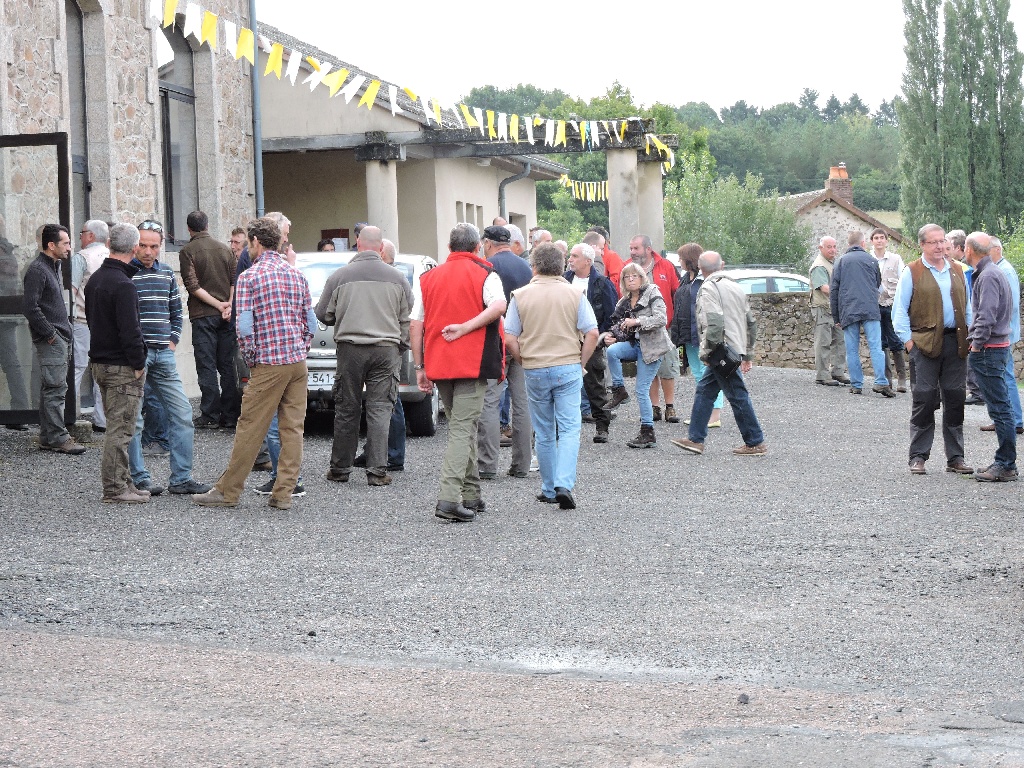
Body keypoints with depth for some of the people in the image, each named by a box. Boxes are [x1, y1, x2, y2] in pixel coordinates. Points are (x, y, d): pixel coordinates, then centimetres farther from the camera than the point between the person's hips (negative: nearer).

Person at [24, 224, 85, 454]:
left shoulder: (53, 267, 18)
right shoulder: (37, 270, -13)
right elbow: (31, 308, -20)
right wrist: (50, 335, -16)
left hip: (59, 338, 10)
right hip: (50, 340, -10)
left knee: (51, 389, 12)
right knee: (55, 388, -9)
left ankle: (47, 438, 16)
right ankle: (58, 438, -8)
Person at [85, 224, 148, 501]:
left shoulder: (95, 279, 11)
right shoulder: (123, 285, -20)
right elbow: (130, 331, -22)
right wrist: (138, 364, -13)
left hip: (99, 361, 10)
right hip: (122, 366, -10)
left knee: (116, 426, 16)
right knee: (120, 429, -4)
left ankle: (122, 483, 22)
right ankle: (115, 489, 0)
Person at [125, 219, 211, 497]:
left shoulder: (167, 273, 13)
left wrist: (172, 340, 11)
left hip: (164, 354, 6)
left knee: (182, 414, 4)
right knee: (133, 420, -1)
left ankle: (181, 478, 9)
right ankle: (140, 478, 7)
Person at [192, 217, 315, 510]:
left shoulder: (249, 277, -6)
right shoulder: (296, 274, 12)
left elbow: (244, 328, -12)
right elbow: (311, 323, 12)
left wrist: (251, 358, 1)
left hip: (268, 364, -6)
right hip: (298, 362, 6)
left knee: (250, 429, -1)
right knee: (293, 428, 5)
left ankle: (228, 491, 6)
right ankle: (283, 493, 7)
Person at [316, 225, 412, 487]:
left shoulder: (340, 276, -2)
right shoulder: (397, 278, 1)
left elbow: (323, 314, 5)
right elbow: (407, 320, 5)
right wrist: (401, 349, 16)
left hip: (350, 349, 0)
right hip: (386, 350, 0)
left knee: (346, 409, 8)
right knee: (380, 410, 2)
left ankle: (340, 468, 15)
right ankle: (377, 471, -1)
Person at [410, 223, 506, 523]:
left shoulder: (429, 278, 12)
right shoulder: (484, 274, -1)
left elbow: (415, 325, 7)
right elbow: (499, 306, -22)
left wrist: (420, 367, 10)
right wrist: (464, 328, -18)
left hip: (438, 364, 4)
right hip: (473, 363, -4)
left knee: (461, 426, 17)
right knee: (462, 428, -7)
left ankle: (471, 495, 22)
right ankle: (450, 498, -19)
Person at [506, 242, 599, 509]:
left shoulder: (521, 295, -2)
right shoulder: (574, 294, -2)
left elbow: (510, 339, -4)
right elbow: (592, 333, -5)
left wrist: (525, 363, 10)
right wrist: (581, 363, 7)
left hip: (535, 372, 1)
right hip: (568, 369, -1)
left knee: (544, 434, 12)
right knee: (569, 429, 0)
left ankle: (549, 489, 18)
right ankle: (564, 485, -16)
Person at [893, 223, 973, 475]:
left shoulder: (957, 270, 15)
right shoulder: (912, 272, 1)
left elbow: (967, 306, 18)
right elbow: (900, 309, 0)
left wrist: (970, 335, 9)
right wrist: (907, 338, -8)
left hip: (955, 342, 4)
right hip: (925, 343, -4)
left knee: (955, 400, 6)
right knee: (924, 400, -4)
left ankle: (955, 457, 13)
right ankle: (918, 457, 3)